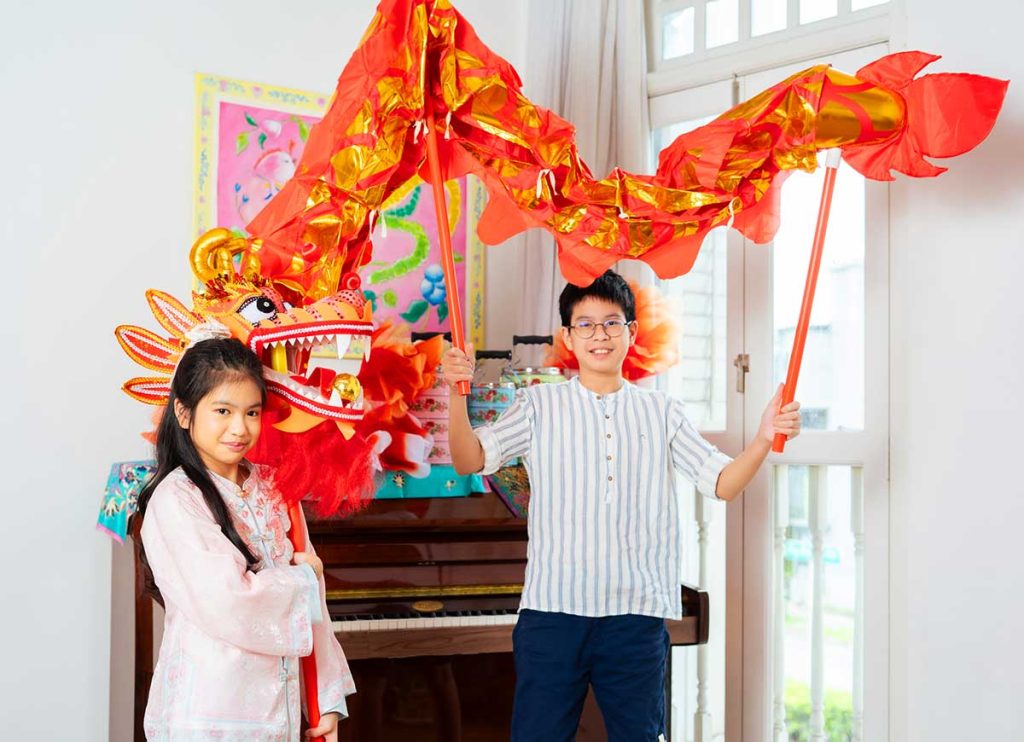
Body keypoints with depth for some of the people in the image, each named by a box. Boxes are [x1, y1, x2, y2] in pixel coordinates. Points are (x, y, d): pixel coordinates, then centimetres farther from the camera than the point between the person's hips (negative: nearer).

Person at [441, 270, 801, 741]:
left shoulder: (660, 411, 9)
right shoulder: (540, 406, 5)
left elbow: (722, 483, 5)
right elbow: (469, 460, -5)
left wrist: (763, 439, -12)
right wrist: (458, 395, -21)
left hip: (637, 613, 2)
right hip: (552, 609, -1)